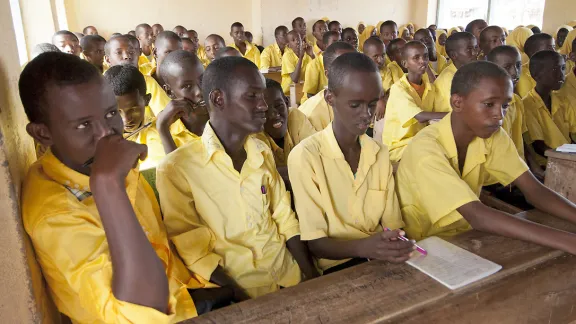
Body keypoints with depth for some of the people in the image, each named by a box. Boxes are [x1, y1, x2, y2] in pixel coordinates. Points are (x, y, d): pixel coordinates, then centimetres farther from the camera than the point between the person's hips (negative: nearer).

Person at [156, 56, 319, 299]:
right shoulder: (177, 168, -11)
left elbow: (284, 219, 10)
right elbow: (193, 252, -9)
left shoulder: (263, 153, 8)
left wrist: (312, 276, -1)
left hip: (290, 277, 5)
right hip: (236, 289, -4)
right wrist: (245, 302, -16)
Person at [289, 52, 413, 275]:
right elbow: (315, 243, -12)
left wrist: (400, 244, -14)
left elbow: (392, 223, 7)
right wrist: (363, 247, -28)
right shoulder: (305, 156, -13)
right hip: (336, 265, -5)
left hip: (382, 258, 6)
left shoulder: (380, 153, 7)